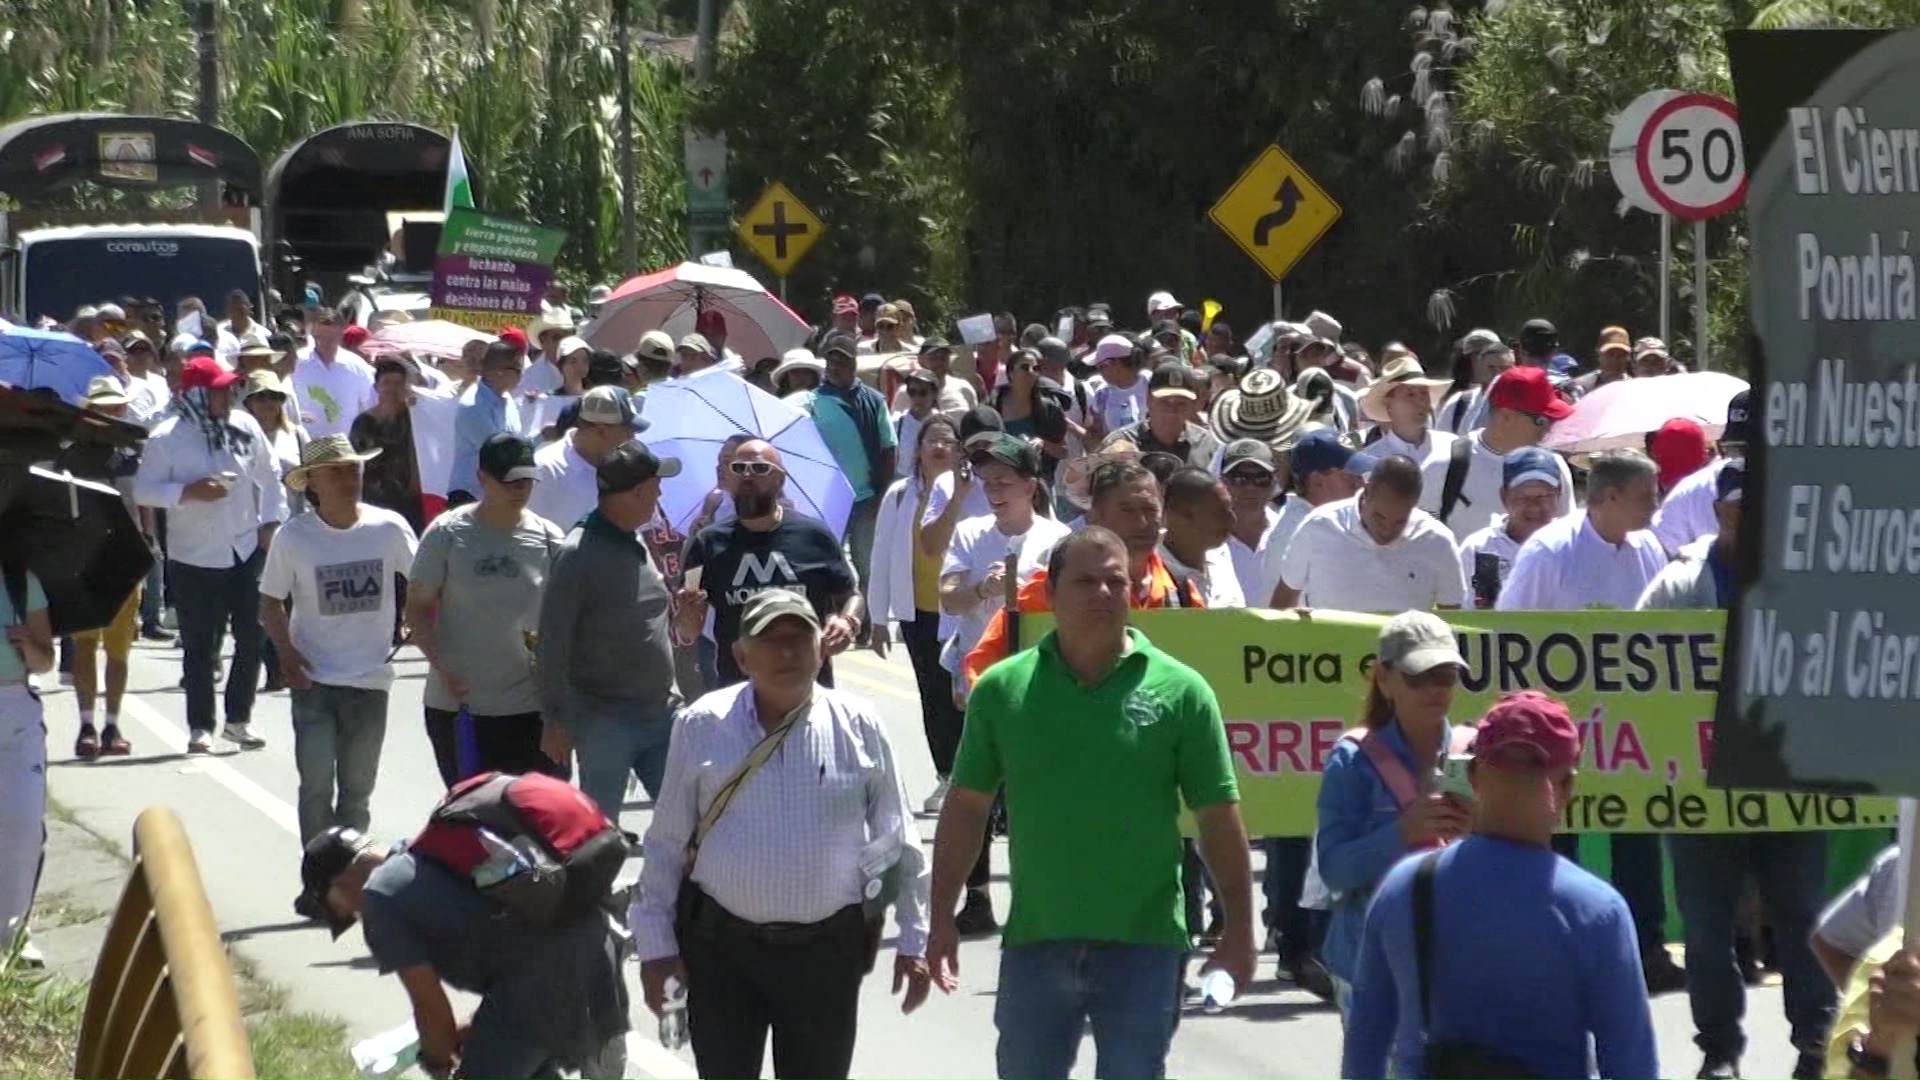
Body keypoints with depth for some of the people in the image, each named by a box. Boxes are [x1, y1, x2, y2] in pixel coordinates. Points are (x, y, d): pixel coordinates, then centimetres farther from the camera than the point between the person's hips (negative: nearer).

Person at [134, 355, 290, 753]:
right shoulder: (167, 438, -9)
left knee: (253, 638, 4)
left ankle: (238, 719, 17)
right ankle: (200, 727, 11)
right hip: (195, 556, -4)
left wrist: (271, 521, 5)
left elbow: (269, 477, 12)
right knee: (200, 646, 1)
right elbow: (144, 490, -9)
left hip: (247, 551, 4)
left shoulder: (244, 427, 2)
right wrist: (189, 492, -21)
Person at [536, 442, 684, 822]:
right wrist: (555, 719, -16)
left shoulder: (639, 547, 10)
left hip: (660, 715, 8)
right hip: (605, 719, -8)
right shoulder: (579, 554, -14)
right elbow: (552, 643, -15)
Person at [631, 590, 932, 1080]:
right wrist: (656, 941, 3)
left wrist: (914, 940, 3)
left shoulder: (858, 727, -2)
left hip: (826, 948, 0)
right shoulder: (703, 726, -2)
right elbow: (667, 843, 4)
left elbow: (898, 842, 4)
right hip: (720, 943, 0)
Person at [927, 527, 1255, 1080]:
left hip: (1142, 945, -2)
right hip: (1036, 941, 2)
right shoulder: (1002, 689, 2)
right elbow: (966, 806, 7)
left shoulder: (1178, 691, -3)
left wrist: (1238, 930, -3)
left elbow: (1219, 818, 0)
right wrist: (943, 918, 3)